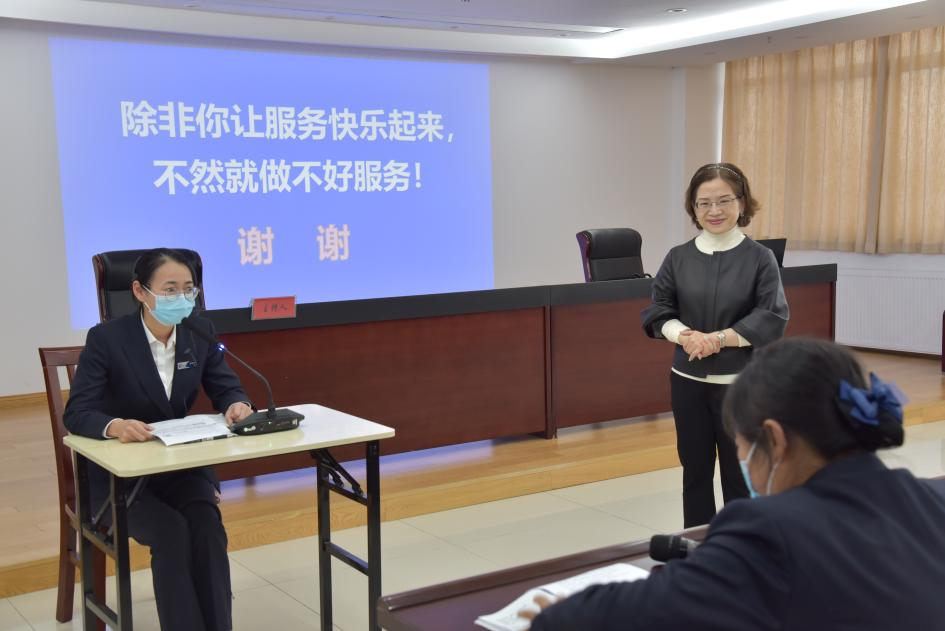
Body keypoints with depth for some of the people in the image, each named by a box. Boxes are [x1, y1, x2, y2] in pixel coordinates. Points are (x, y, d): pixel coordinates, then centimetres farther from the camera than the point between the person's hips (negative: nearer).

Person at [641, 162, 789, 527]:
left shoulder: (759, 258, -5)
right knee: (695, 470, 12)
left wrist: (720, 338, -18)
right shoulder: (678, 258, 2)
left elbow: (773, 318, -9)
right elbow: (658, 311, 5)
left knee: (740, 473, 7)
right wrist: (685, 336, -14)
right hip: (688, 380, 3)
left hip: (740, 383, -3)